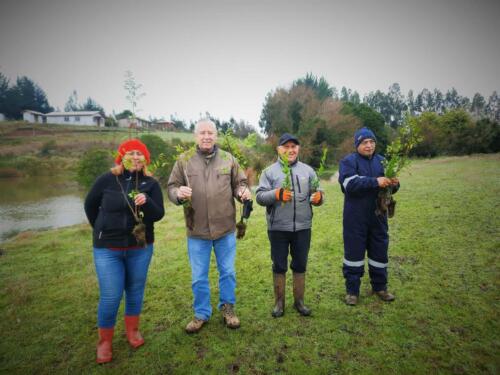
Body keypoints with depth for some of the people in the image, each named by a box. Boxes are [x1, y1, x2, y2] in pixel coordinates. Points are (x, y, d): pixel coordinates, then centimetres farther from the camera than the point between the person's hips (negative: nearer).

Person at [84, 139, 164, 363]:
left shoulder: (151, 183, -5)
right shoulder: (107, 180, -8)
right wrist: (102, 231, 12)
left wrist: (147, 202, -29)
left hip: (140, 247, 2)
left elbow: (158, 215, -9)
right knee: (110, 296, 1)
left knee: (135, 291, 15)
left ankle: (132, 331, 37)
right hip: (107, 248, -1)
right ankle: (104, 342, 24)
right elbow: (90, 205, 7)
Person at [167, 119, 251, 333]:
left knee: (227, 272, 16)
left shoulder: (228, 159, 2)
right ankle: (201, 314, 34)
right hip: (196, 230, 0)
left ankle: (227, 308, 38)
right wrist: (179, 193, -21)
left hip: (225, 228, 1)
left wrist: (243, 192, -14)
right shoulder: (184, 160, -1)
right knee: (199, 277, 13)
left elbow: (240, 183, 8)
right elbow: (172, 187, 2)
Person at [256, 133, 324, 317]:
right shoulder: (270, 171, -1)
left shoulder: (308, 170, 7)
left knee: (300, 265, 14)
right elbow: (260, 196, -6)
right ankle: (279, 301, 27)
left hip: (302, 227, 2)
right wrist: (276, 194, -23)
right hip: (278, 228, -2)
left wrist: (318, 197, -15)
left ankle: (299, 300, 32)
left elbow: (316, 195, 8)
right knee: (279, 266, 11)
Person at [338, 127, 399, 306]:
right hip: (355, 218, -5)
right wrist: (375, 182, -32)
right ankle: (352, 290, 18)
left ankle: (380, 287, 33)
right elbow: (350, 184, -23)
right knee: (354, 252, 4)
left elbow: (389, 187, 11)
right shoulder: (348, 161, -7)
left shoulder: (382, 161, 10)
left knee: (379, 251, 14)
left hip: (378, 216, 5)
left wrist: (394, 184, -12)